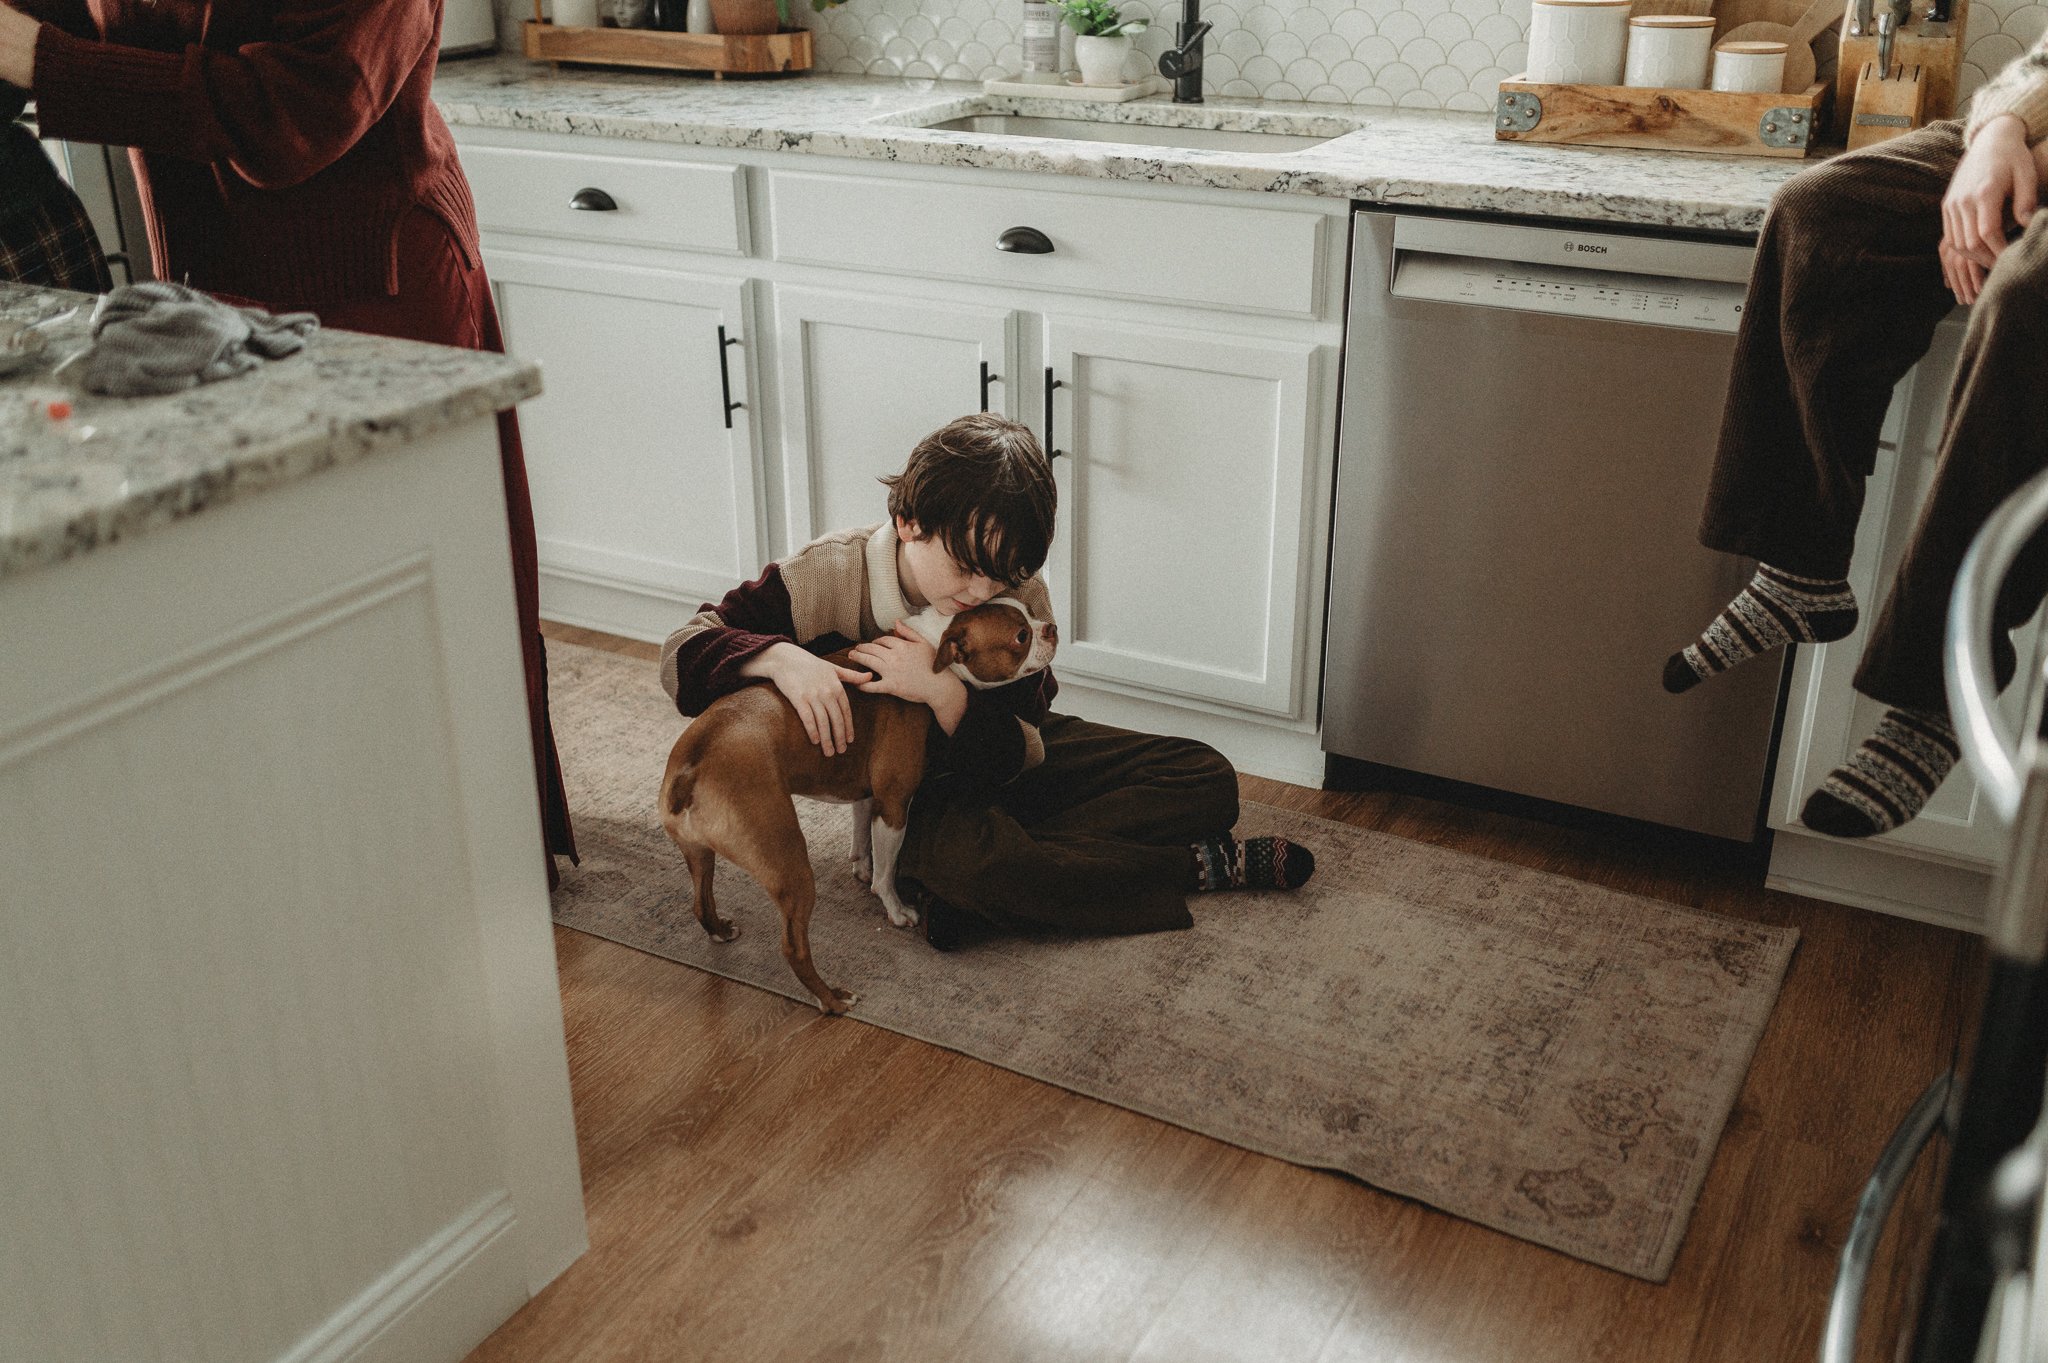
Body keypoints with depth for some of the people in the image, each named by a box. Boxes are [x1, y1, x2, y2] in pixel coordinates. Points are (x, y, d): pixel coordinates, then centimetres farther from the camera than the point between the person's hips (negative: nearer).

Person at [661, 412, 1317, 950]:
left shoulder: (1018, 593, -16)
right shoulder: (832, 574, -22)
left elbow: (1022, 755, -18)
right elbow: (683, 651, -21)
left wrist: (945, 692, -38)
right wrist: (780, 658, -42)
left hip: (1004, 759, 3)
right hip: (911, 793, -3)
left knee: (1206, 779, -10)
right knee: (963, 853, -41)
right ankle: (1195, 866, -20)